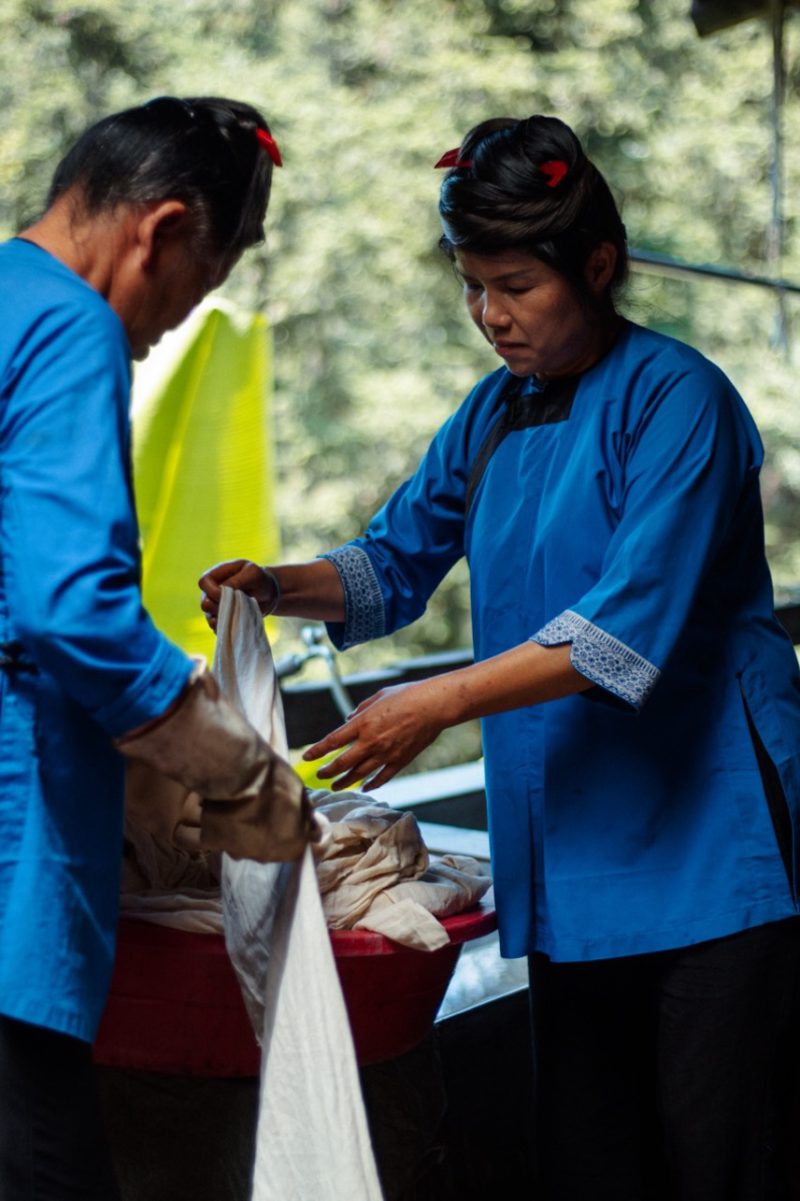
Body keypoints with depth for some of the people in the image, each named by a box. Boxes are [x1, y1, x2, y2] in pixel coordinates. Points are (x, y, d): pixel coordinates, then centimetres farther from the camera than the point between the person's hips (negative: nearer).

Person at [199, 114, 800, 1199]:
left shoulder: (676, 398, -11)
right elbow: (397, 561, 18)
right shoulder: (496, 412, 12)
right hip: (568, 847, 7)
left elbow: (633, 624, -20)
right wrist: (278, 586, -1)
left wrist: (441, 702, -24)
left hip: (705, 839, -7)